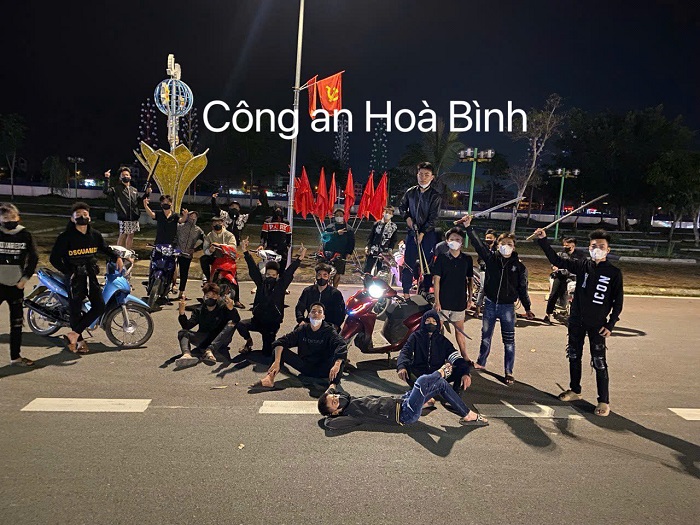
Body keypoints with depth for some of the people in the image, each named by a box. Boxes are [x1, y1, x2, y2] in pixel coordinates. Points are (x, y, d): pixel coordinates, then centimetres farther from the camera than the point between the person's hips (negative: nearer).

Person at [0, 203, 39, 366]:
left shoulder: (25, 235, 0)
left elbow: (33, 258, 7)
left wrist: (25, 278, 1)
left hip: (16, 285, 2)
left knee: (17, 322, 10)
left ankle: (16, 356, 20)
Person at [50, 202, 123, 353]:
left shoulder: (95, 235, 4)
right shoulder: (66, 237, -10)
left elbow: (105, 248, 21)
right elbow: (54, 258, -8)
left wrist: (117, 257, 3)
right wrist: (69, 272, -12)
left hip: (90, 275, 5)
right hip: (74, 277, -5)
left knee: (99, 307, -3)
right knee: (75, 310, 4)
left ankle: (73, 334, 5)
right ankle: (79, 341, 20)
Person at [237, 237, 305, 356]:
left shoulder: (281, 284, -4)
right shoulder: (261, 282, 1)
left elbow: (289, 272, -15)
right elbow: (253, 269, -6)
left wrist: (299, 259, -27)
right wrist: (245, 252, -14)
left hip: (272, 324, -2)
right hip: (257, 320, 2)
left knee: (267, 352, -4)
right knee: (241, 325, -27)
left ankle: (269, 343, 35)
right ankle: (249, 341, 6)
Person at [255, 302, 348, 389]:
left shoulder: (329, 331, -9)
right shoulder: (302, 330, -1)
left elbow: (341, 345, -29)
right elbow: (281, 341, -11)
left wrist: (337, 365, -47)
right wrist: (277, 361, -28)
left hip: (322, 370, -3)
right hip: (304, 366, 3)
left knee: (339, 355, -30)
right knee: (281, 349, -12)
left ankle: (333, 385, -49)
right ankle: (270, 378, -31)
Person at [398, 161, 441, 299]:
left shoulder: (435, 195, -4)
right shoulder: (410, 192, 6)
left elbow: (433, 217, -9)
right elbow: (402, 207, 22)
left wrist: (422, 233, -16)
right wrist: (407, 217, 2)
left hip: (428, 233, -2)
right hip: (412, 231, 3)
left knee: (427, 263, 2)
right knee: (408, 262, 1)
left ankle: (426, 291, 12)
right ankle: (406, 291, 8)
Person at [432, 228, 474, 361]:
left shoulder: (467, 259, 3)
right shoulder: (441, 258, -4)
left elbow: (470, 280, 10)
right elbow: (436, 280, -6)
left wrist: (470, 298, 7)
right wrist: (437, 301, -10)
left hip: (460, 301, 2)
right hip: (443, 301, -2)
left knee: (460, 329, 13)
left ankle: (464, 356, 24)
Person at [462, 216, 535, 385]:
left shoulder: (519, 266, -3)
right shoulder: (491, 258, -1)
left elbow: (522, 289, 1)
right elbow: (478, 244, -8)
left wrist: (527, 308, 4)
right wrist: (468, 227, -17)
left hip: (507, 307, -1)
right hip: (490, 304, 2)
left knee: (509, 341, 4)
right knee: (485, 337, 15)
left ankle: (509, 372, 14)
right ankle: (480, 363, 33)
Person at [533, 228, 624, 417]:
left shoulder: (614, 273, -7)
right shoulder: (581, 266, -1)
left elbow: (618, 301, -3)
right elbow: (556, 260, -5)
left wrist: (611, 325, -8)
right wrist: (543, 240, -15)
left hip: (597, 324, -3)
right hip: (576, 321, 3)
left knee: (599, 362, -1)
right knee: (574, 357, 14)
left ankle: (604, 401, 10)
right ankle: (575, 390, 32)